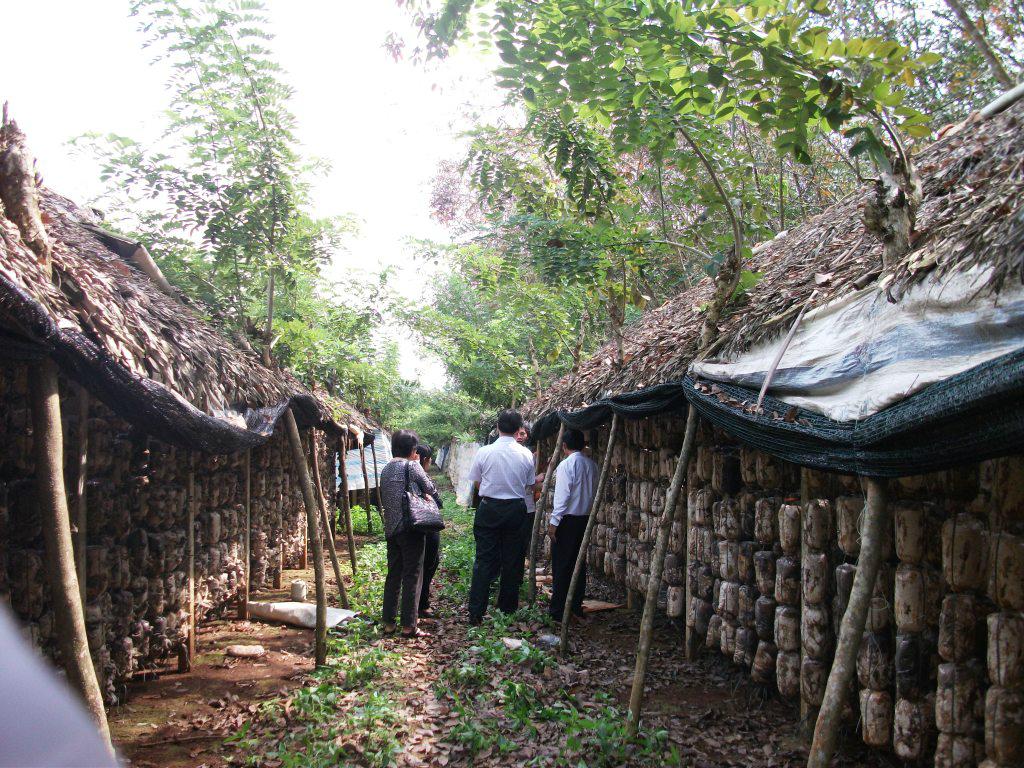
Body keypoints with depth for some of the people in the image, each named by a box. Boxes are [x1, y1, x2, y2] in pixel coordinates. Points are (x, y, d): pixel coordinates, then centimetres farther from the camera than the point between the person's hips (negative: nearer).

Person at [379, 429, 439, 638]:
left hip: (391, 528, 7)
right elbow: (431, 489, 0)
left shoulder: (386, 469, 13)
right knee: (412, 575, -1)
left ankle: (388, 622, 16)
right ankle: (409, 625, 0)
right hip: (411, 527, -7)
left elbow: (383, 497, 17)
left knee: (393, 574, 13)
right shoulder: (412, 466, -8)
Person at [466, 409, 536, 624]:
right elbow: (530, 488, 5)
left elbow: (476, 482, 5)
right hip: (516, 509, 1)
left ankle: (476, 612, 0)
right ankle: (508, 608, 21)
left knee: (485, 560, 2)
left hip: (489, 509, -1)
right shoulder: (526, 455, -4)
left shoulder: (484, 452, -7)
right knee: (512, 560, 11)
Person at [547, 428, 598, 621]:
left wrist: (553, 522, -13)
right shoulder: (592, 464, 6)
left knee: (561, 566, -1)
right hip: (585, 518, 7)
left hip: (568, 519, -7)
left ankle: (558, 610, 3)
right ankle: (576, 607, 20)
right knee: (579, 563, 13)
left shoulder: (566, 465, -14)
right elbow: (594, 492, 11)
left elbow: (562, 495, -17)